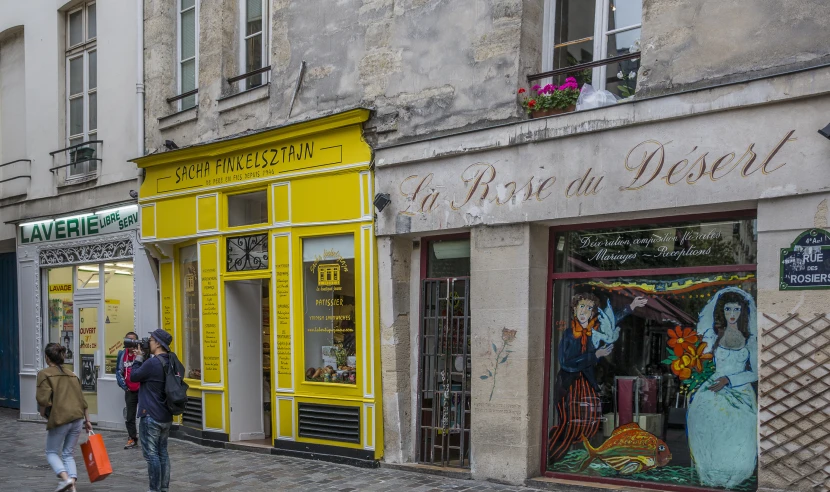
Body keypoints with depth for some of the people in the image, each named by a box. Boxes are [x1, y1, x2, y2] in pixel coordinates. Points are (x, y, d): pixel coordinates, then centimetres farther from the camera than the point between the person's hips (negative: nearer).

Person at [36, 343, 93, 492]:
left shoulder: (44, 374, -3)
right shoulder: (72, 375, 16)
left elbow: (44, 400, -14)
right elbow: (82, 399, 15)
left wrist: (43, 413, 6)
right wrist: (87, 420, 20)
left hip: (59, 419, -5)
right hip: (77, 418, 5)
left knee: (52, 453, 12)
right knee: (69, 454, 14)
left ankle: (65, 478, -9)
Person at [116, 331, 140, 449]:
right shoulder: (122, 354, 5)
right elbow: (118, 371, 12)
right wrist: (123, 385, 6)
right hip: (129, 391, 5)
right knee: (130, 417, 12)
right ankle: (132, 438, 23)